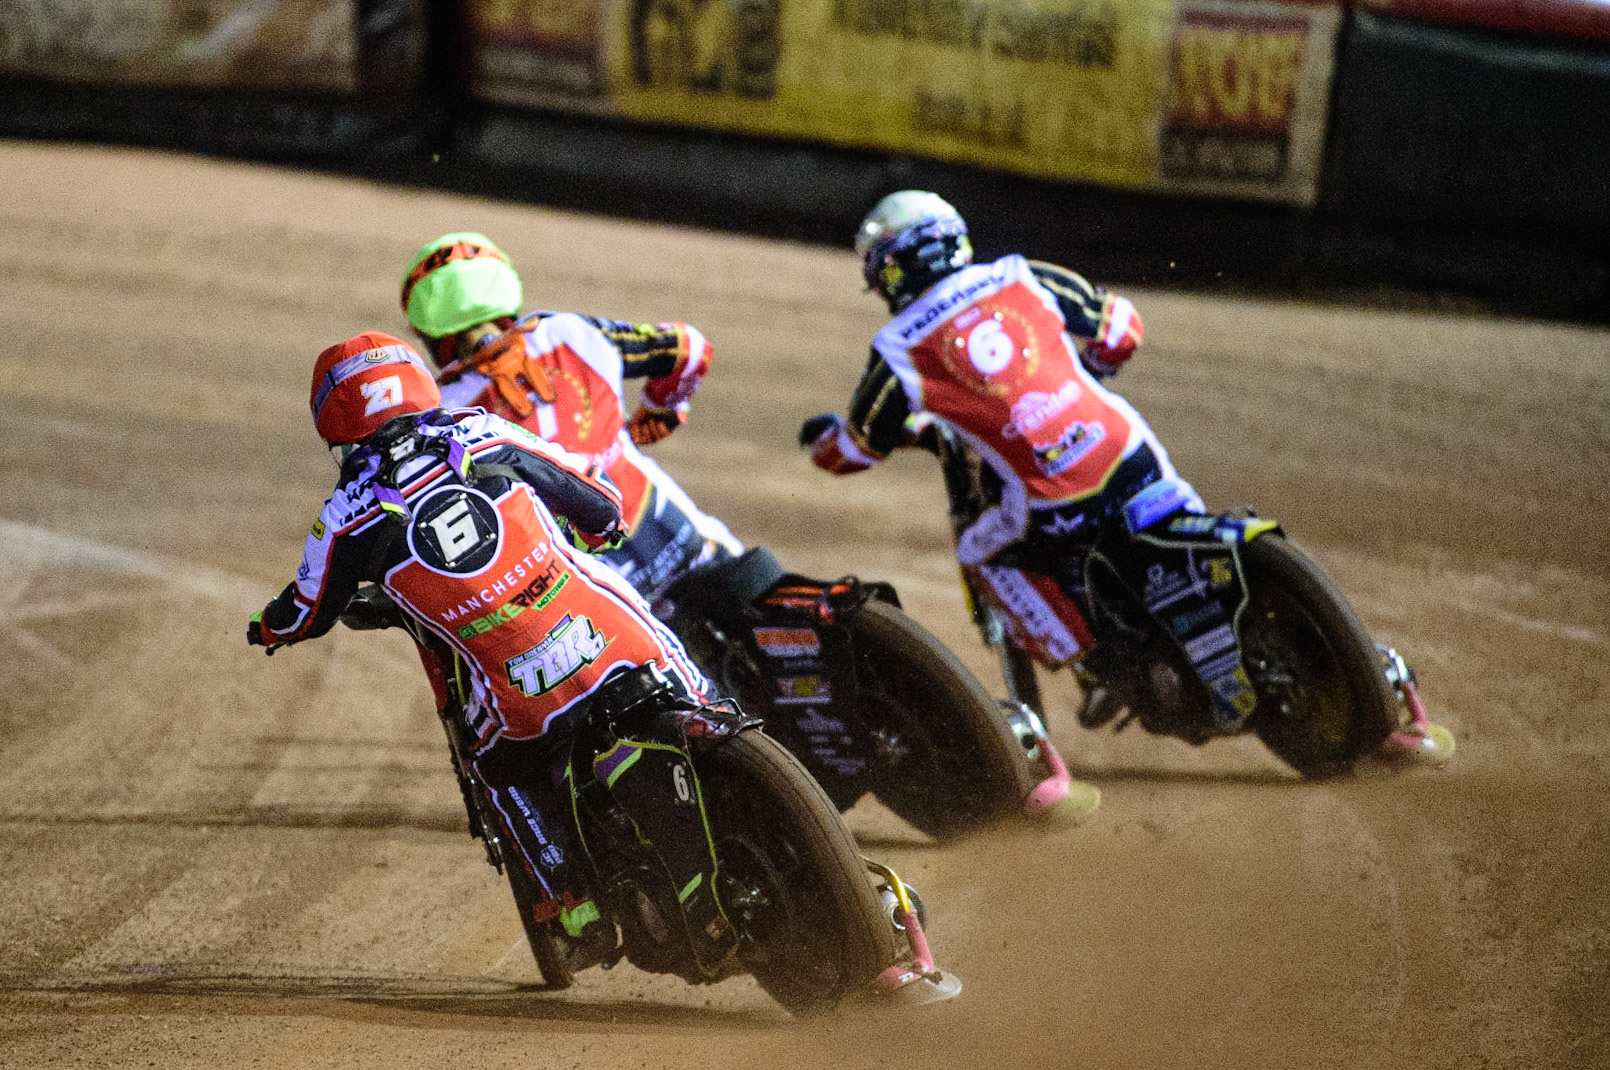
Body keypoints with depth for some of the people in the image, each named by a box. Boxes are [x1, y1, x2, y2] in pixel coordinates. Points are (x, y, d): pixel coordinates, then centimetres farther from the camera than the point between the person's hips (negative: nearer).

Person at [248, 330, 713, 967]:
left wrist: (267, 629, 43)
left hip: (530, 701, -1)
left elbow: (309, 615, 19)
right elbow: (601, 505, 16)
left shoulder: (350, 516, 1)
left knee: (505, 768, 29)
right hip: (623, 645, 1)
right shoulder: (484, 437, 6)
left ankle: (575, 907, 21)